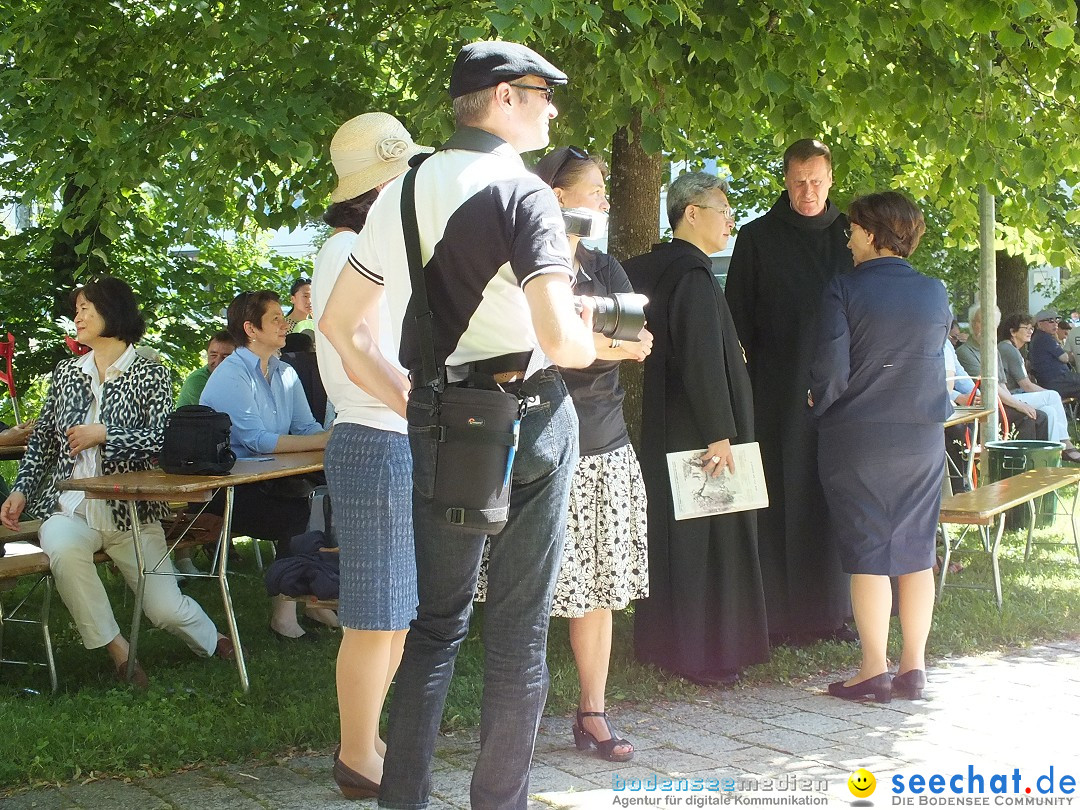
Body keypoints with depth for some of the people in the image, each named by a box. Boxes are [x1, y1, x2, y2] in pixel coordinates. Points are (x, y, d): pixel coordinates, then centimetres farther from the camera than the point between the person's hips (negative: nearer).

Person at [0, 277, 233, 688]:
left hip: (131, 511, -2)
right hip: (70, 508, 2)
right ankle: (115, 647, -18)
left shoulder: (150, 374, 0)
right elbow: (42, 439, 16)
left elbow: (164, 439, -12)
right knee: (63, 546, -35)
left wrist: (104, 434, -16)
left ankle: (213, 642, 29)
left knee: (165, 608, -9)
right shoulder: (66, 372, 13)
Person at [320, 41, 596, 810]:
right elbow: (559, 340, -23)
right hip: (527, 418, -6)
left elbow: (340, 324, 12)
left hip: (435, 426, 6)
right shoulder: (521, 192, -11)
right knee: (518, 628, 4)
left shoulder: (404, 191, 9)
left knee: (439, 618, 15)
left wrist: (412, 403, 16)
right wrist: (588, 341, -1)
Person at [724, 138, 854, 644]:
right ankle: (777, 615, 2)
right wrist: (743, 386, -4)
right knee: (782, 499, -2)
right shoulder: (757, 239, 3)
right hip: (778, 392, -2)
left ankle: (831, 610, 11)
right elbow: (738, 318, 3)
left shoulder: (849, 236, 10)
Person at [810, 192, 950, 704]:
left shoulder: (844, 291, -11)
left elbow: (830, 370, -14)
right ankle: (913, 667, 13)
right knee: (916, 552, 9)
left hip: (857, 439, -4)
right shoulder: (935, 294, 3)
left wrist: (821, 404, 4)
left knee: (867, 555, 1)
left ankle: (875, 670, 2)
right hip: (923, 440, 4)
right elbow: (935, 360, 13)